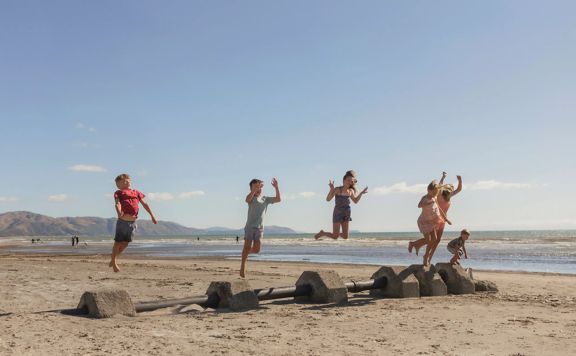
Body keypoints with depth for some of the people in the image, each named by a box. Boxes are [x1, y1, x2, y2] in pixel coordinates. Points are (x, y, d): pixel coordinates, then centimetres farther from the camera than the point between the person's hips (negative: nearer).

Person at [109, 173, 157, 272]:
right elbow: (118, 203, -8)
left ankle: (113, 259, 27)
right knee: (118, 242, 5)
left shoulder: (136, 192, 17)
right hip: (122, 221, -4)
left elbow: (144, 204, 18)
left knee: (125, 243, 11)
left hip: (133, 222, 4)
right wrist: (119, 212, -28)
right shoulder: (118, 193, 9)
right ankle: (113, 262, 18)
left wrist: (152, 216, 14)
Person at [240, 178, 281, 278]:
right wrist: (254, 190, -36)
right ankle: (243, 266, 1)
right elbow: (247, 199, -25)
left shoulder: (265, 199, 12)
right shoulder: (252, 198, 0)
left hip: (260, 227, 3)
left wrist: (276, 188, -6)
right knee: (247, 246, -11)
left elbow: (278, 199, 4)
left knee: (256, 249, -3)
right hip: (250, 226, -3)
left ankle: (246, 252, 30)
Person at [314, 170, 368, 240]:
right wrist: (331, 189, -28)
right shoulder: (338, 189, -11)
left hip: (347, 214, 5)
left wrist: (361, 193, 13)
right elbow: (328, 199, -18)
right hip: (338, 213, -5)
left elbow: (355, 201, 22)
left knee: (345, 237, 5)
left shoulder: (350, 191, 4)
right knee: (335, 237, -3)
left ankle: (336, 233, 38)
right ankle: (322, 233, 25)